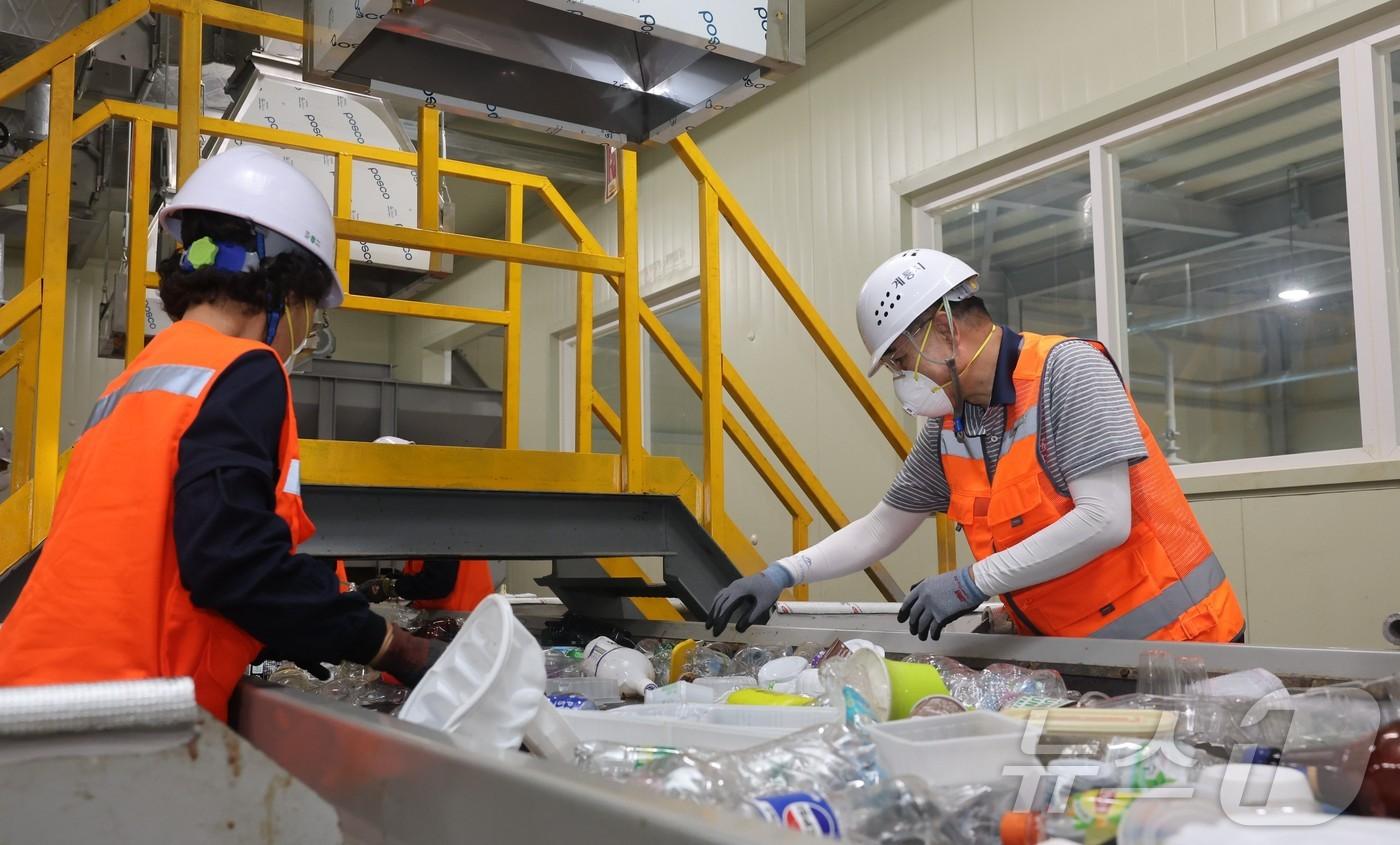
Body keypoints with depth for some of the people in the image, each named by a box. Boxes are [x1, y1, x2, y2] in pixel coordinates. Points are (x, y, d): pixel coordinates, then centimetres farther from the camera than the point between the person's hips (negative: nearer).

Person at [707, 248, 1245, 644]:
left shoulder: (1067, 370, -17)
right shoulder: (948, 427, 4)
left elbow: (1104, 521, -24)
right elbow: (881, 528, 12)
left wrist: (972, 583, -23)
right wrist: (779, 577, 1)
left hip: (1172, 644, -6)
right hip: (1072, 653, 6)